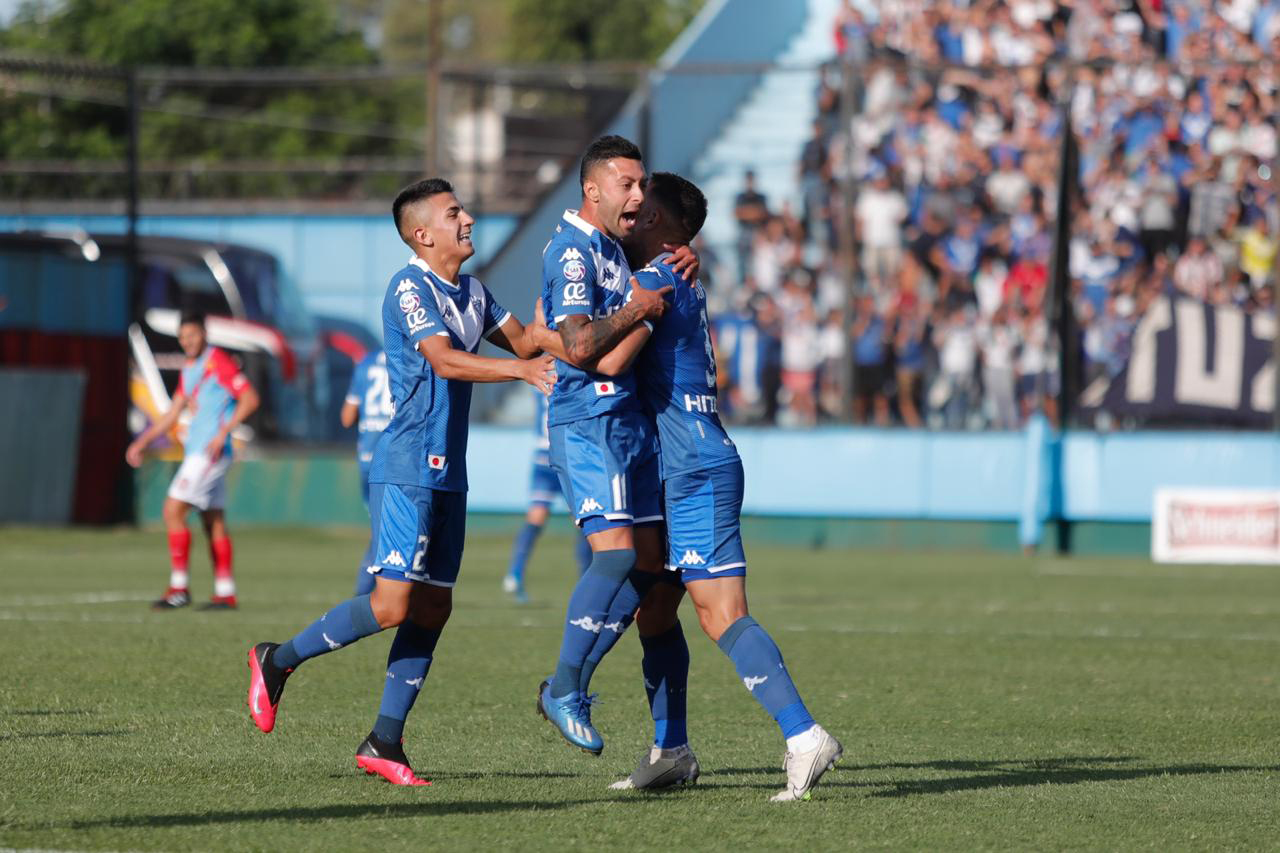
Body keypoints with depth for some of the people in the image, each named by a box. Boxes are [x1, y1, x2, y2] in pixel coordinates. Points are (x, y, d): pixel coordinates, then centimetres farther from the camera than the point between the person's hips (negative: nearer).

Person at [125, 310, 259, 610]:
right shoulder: (188, 369, 17)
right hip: (195, 449, 9)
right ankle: (225, 593, 11)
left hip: (211, 451, -9)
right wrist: (141, 442, 17)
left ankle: (179, 588, -11)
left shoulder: (219, 363, -10)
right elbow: (173, 414, 23)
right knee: (214, 523, 9)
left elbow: (250, 399, -16)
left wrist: (223, 432, -23)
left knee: (173, 510, -13)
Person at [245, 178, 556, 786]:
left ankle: (384, 742, 7)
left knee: (433, 607, 4)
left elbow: (522, 341, 23)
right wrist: (522, 369, -35)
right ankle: (278, 661, 5)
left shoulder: (472, 292, 15)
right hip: (406, 469, -9)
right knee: (392, 604, -13)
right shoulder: (409, 288, -12)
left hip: (447, 474, 9)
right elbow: (446, 360, -25)